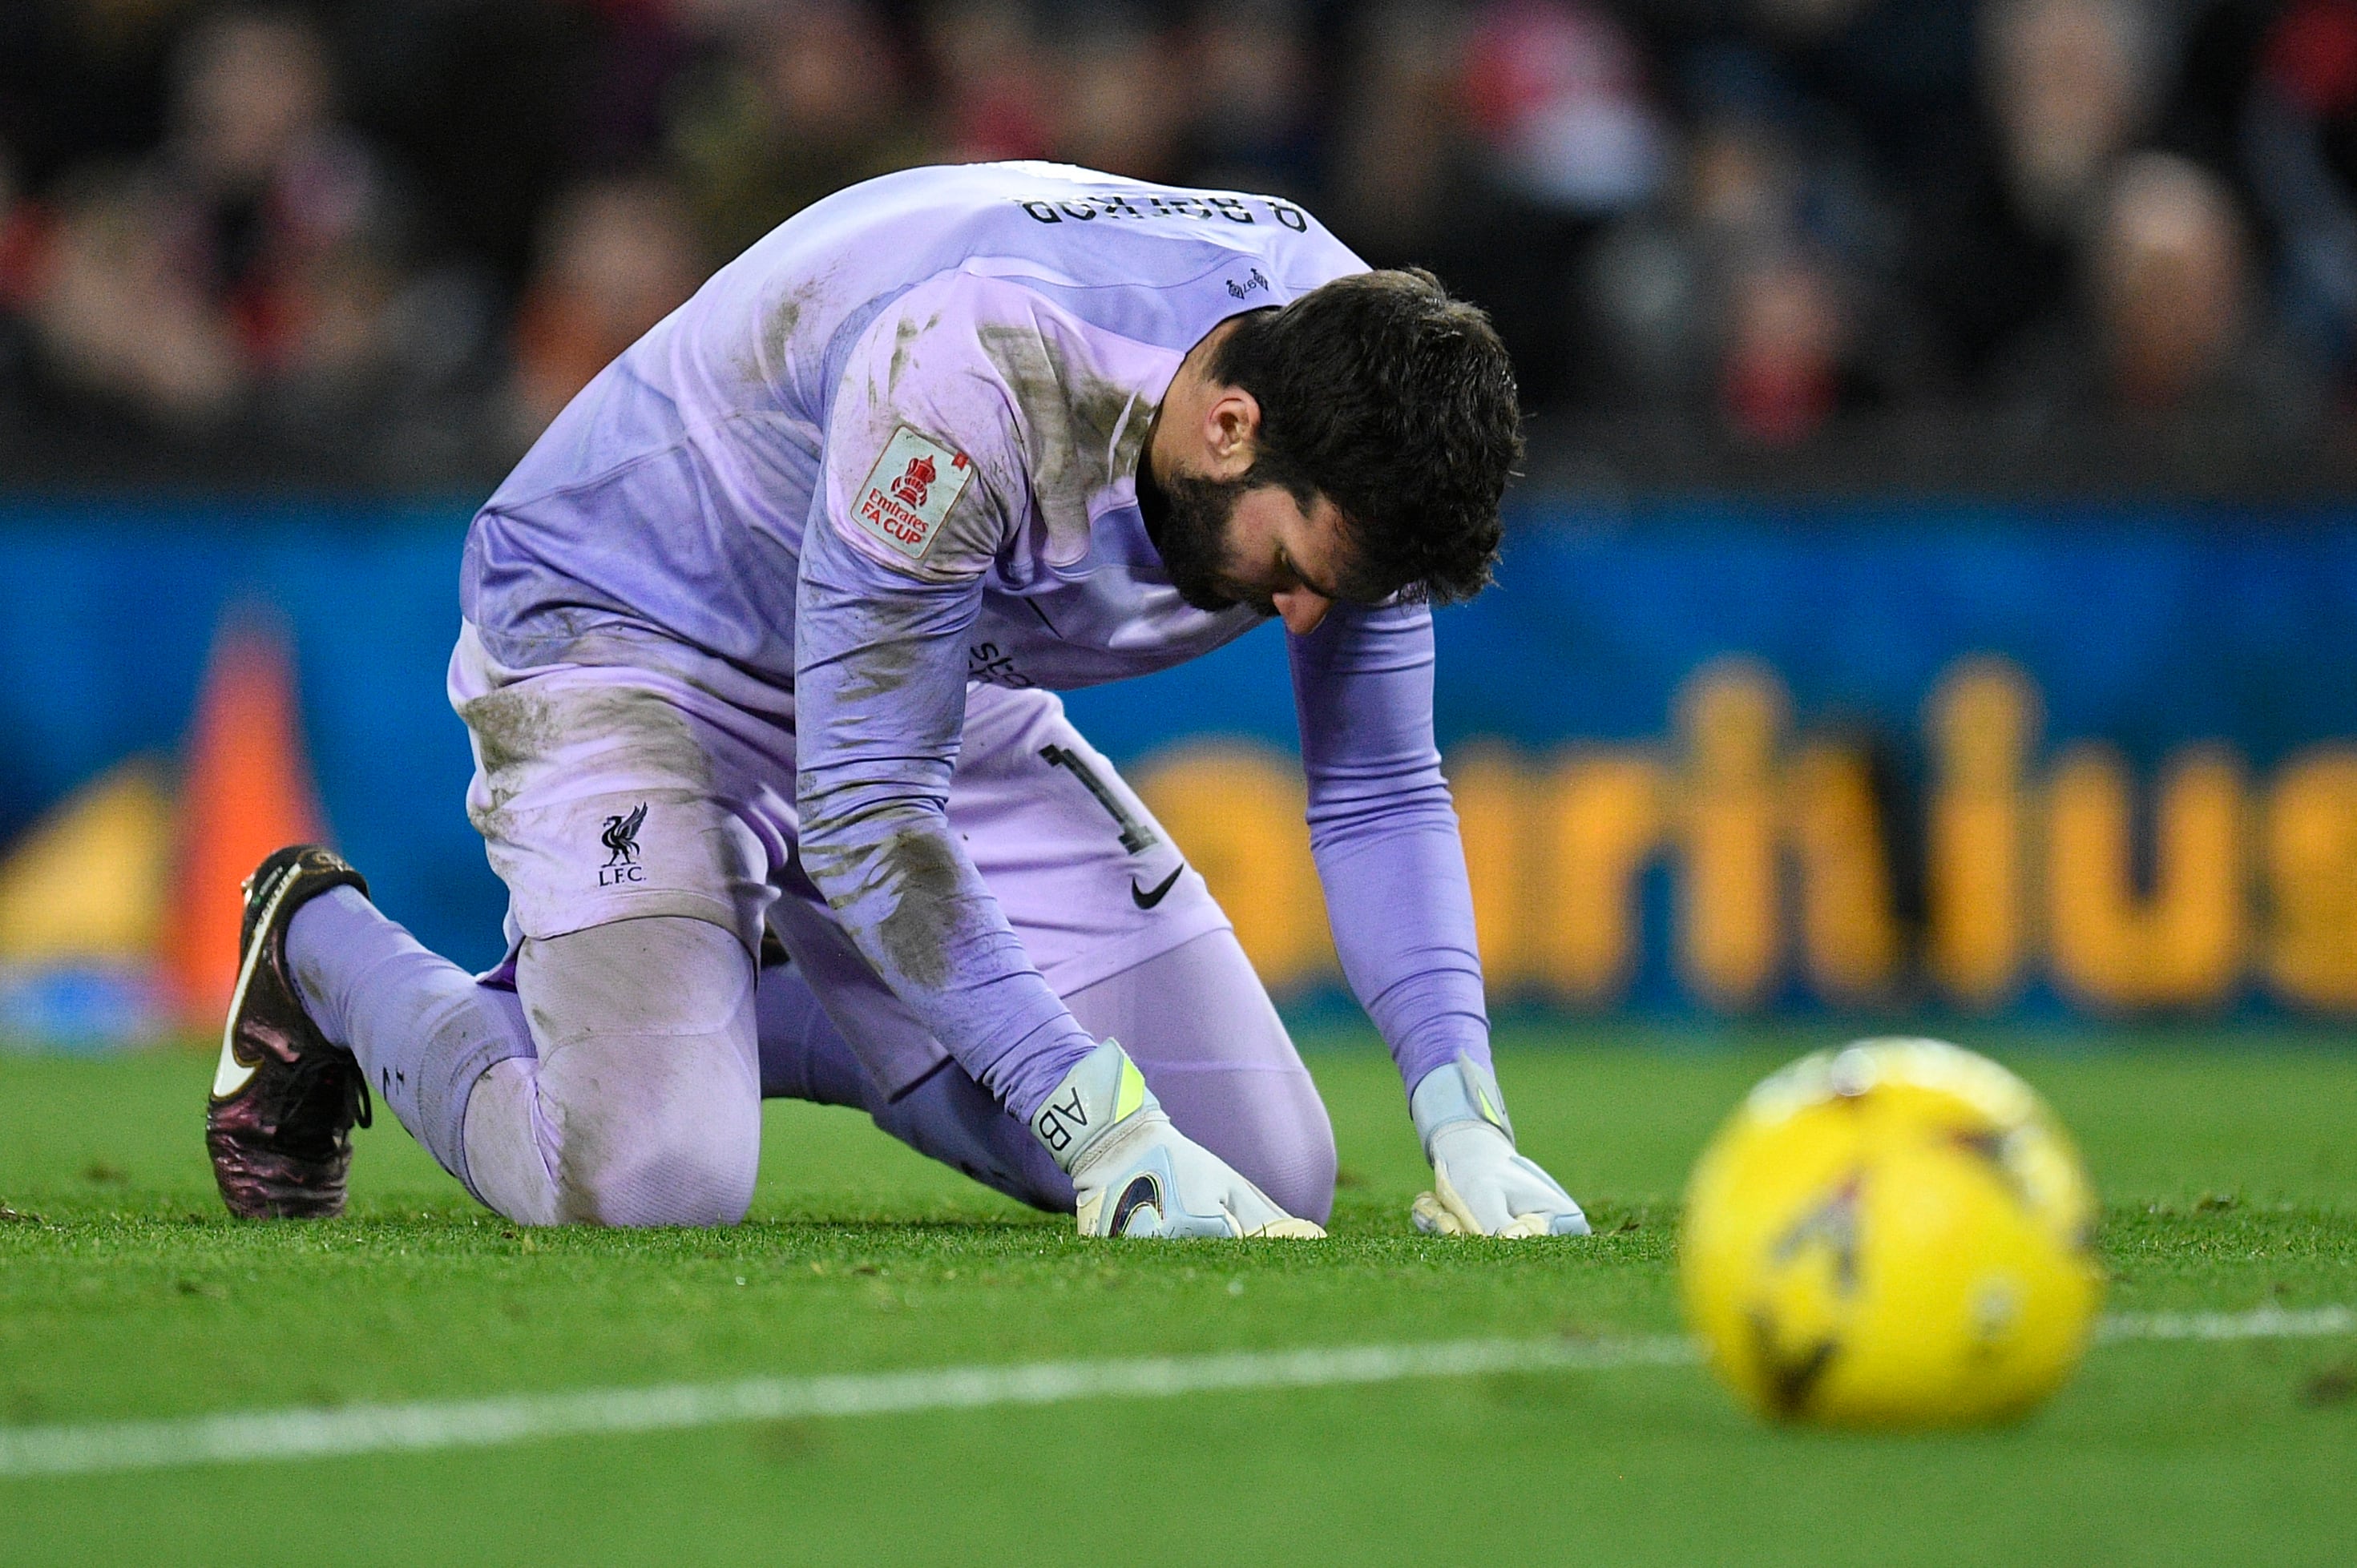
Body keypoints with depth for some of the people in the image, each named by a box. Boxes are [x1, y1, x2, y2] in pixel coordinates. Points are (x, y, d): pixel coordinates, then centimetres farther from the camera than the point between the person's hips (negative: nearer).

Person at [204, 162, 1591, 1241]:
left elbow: (1382, 793, -6)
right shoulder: (966, 376, -38)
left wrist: (1465, 1123, -20)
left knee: (1268, 1174, -3)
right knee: (650, 1184, -29)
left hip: (944, 685, 7)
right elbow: (865, 815, -34)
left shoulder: (1337, 429, -17)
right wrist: (1109, 1130, -39)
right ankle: (325, 950, 4)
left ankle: (733, 1015, 15)